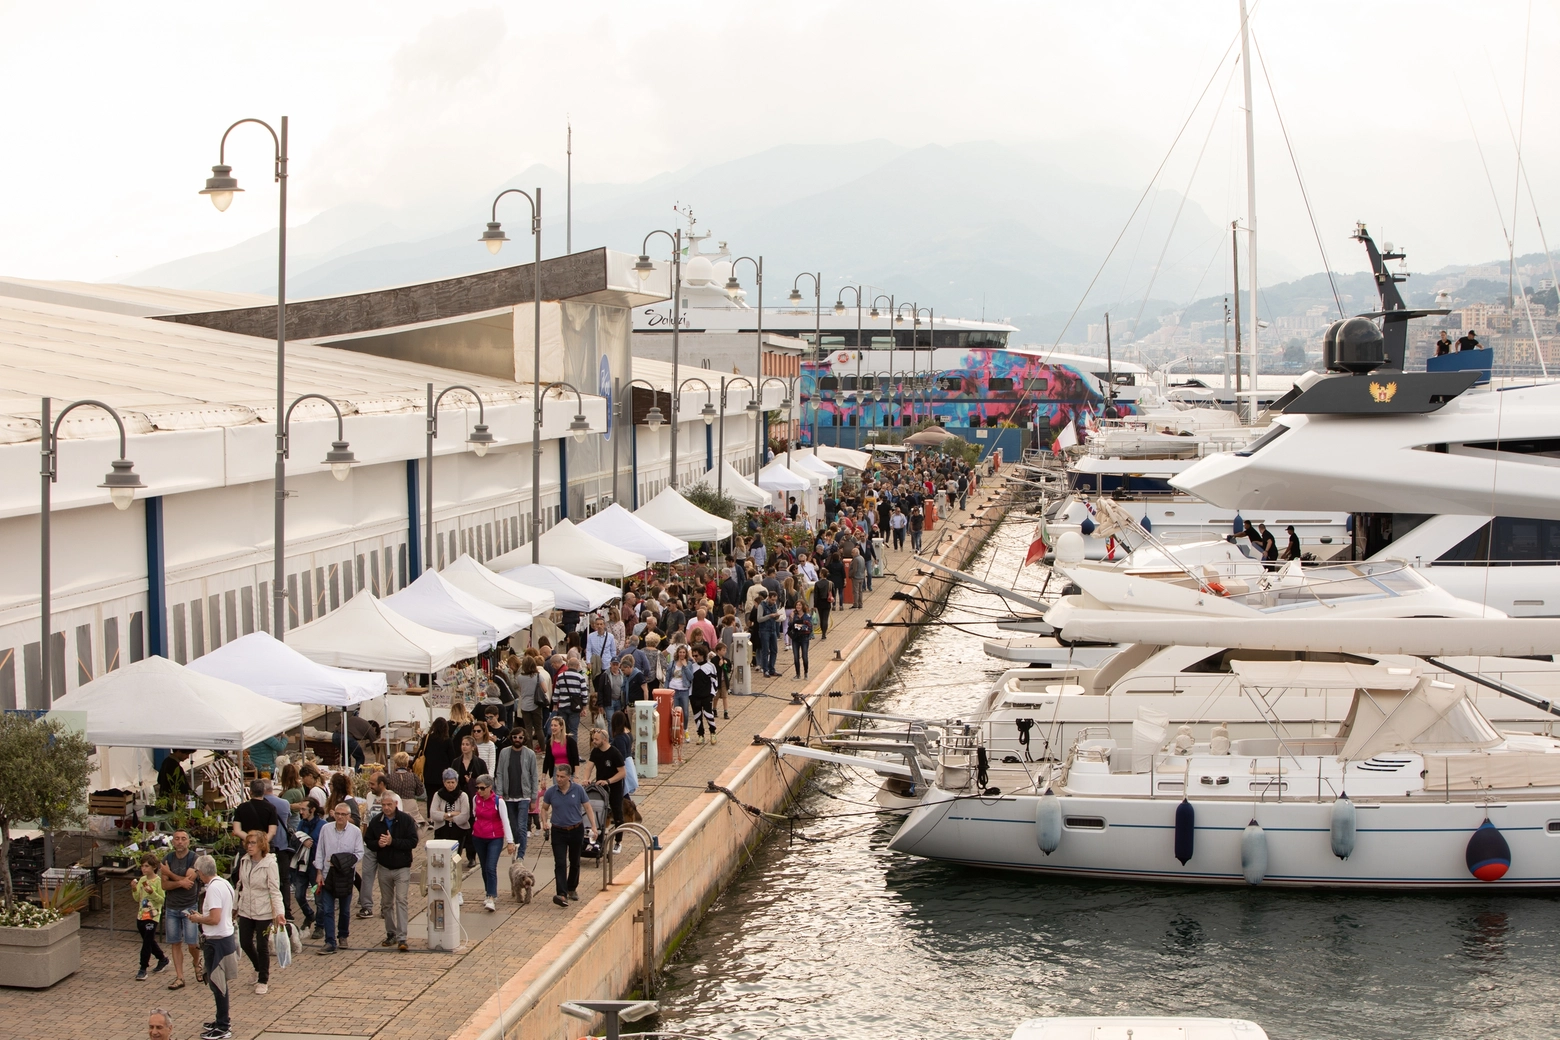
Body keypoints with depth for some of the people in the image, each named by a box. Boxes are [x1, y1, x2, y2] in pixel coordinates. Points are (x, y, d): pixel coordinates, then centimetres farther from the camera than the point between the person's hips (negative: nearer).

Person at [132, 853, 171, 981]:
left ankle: (143, 969, -1)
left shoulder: (158, 881, -12)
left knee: (147, 942, -6)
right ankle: (163, 959, 36)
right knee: (149, 941, 17)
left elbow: (162, 900, -14)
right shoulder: (141, 880, 7)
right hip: (141, 915, 7)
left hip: (152, 916, -7)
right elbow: (137, 899, 11)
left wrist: (152, 893, -28)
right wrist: (134, 890, -8)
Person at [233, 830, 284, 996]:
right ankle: (259, 968, 38)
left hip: (263, 912, -6)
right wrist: (235, 906, 18)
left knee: (262, 946, 2)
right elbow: (240, 885, 13)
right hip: (245, 910, 6)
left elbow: (275, 890, -17)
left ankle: (263, 980, 18)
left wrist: (278, 912, -25)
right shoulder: (244, 861, 3)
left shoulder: (270, 864, -15)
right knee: (245, 943, 10)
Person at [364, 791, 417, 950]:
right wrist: (378, 843, -16)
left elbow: (413, 842, -15)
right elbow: (367, 841, 6)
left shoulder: (406, 820, -9)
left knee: (401, 901, -13)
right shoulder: (376, 822, 2)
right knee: (386, 903, 12)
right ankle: (390, 934, 24)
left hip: (402, 868, -4)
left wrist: (392, 842, -23)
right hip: (384, 868, 4)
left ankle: (401, 937, -16)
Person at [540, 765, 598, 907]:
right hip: (558, 832, -1)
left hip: (576, 830, 1)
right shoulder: (551, 792, -4)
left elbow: (588, 808, -2)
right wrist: (545, 822, -8)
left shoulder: (578, 790, -7)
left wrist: (593, 826, -11)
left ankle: (572, 889, 33)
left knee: (574, 862, 14)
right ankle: (561, 894, -21)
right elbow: (544, 808, 9)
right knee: (560, 863, -12)